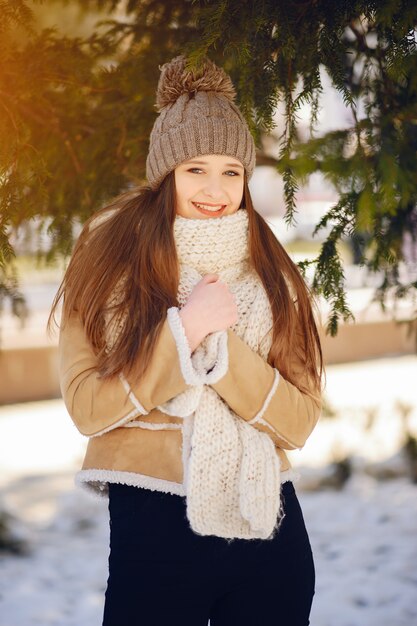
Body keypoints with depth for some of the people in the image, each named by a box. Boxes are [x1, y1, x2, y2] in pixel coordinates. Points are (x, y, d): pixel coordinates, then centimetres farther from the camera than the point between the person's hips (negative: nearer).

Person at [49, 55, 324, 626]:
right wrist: (185, 329, -17)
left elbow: (300, 424, -4)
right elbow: (87, 407, -10)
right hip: (153, 531, -2)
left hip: (268, 525, 3)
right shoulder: (109, 261, -2)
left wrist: (223, 343, -16)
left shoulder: (271, 275, 4)